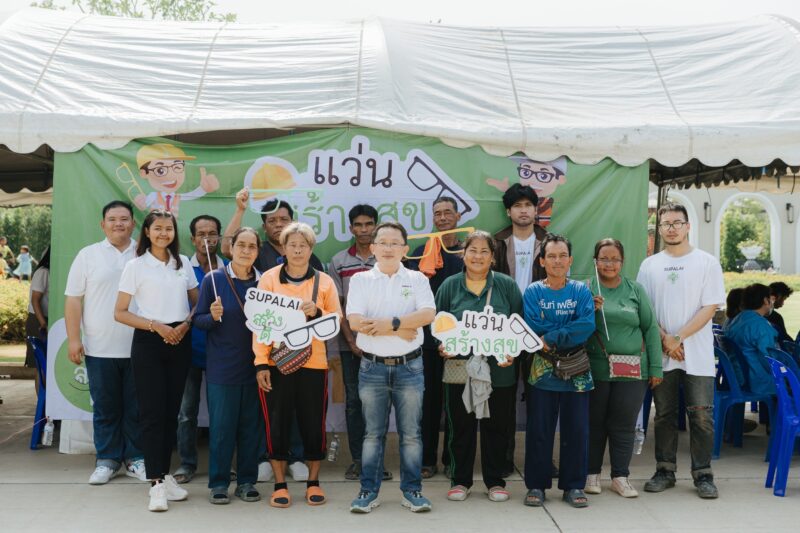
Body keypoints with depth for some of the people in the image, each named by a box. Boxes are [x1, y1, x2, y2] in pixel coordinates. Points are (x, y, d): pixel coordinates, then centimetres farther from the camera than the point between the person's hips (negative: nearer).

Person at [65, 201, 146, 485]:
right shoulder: (88, 255, 4)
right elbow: (73, 299, 2)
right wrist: (73, 339, -4)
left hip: (138, 347, 1)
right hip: (100, 349, -1)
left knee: (137, 408, 7)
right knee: (105, 408, 7)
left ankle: (135, 458, 19)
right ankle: (107, 460, 19)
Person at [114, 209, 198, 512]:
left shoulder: (183, 263, 9)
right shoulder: (135, 266, -2)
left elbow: (197, 303, 13)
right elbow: (120, 313, -4)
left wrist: (185, 324, -6)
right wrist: (155, 325, -14)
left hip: (180, 341, 4)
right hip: (148, 342, -4)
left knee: (171, 410, 9)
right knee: (152, 411, -6)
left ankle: (164, 473, 19)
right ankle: (156, 483, -3)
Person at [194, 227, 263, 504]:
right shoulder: (213, 279, -4)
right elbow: (198, 320, 0)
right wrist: (213, 316, -21)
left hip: (254, 365, 3)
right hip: (222, 366, -2)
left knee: (250, 425, 8)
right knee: (221, 426, 2)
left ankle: (247, 481, 20)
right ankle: (218, 483, 15)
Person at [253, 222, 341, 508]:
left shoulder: (324, 281, 5)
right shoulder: (268, 278, 1)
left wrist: (317, 312, -15)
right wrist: (261, 363, -9)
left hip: (313, 363, 1)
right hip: (276, 363, -1)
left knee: (313, 423, 5)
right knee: (277, 423, 3)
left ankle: (313, 482, 22)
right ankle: (280, 485, 17)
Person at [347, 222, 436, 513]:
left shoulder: (417, 279, 4)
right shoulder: (360, 280, 2)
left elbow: (428, 314, -12)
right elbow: (355, 321, -11)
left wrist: (392, 322, -21)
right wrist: (402, 331, -15)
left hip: (409, 366, 0)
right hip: (372, 367, 0)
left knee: (411, 433, 7)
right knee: (373, 433, 8)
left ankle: (412, 490, 18)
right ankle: (368, 491, 18)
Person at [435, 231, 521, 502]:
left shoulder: (507, 286, 4)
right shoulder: (450, 286, 5)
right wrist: (442, 344, -9)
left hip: (499, 371, 0)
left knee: (496, 428, 8)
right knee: (461, 427, 7)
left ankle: (495, 481, 23)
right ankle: (460, 480, 22)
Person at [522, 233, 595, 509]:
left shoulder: (581, 290, 3)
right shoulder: (533, 292, 1)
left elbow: (588, 325, -12)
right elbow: (533, 328, -12)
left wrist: (551, 337, -17)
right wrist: (569, 329, -11)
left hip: (576, 371, 1)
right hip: (542, 370, -1)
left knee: (576, 429, 6)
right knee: (539, 430, 4)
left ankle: (573, 486, 18)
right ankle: (536, 485, 16)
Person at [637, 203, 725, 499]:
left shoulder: (707, 263, 2)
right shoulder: (649, 265, 9)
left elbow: (710, 307, -5)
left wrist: (679, 338, -12)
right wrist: (665, 339, -8)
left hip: (697, 354, -2)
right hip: (661, 354, 2)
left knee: (701, 416, -2)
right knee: (664, 415, 8)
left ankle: (703, 475, 9)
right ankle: (665, 471, 18)